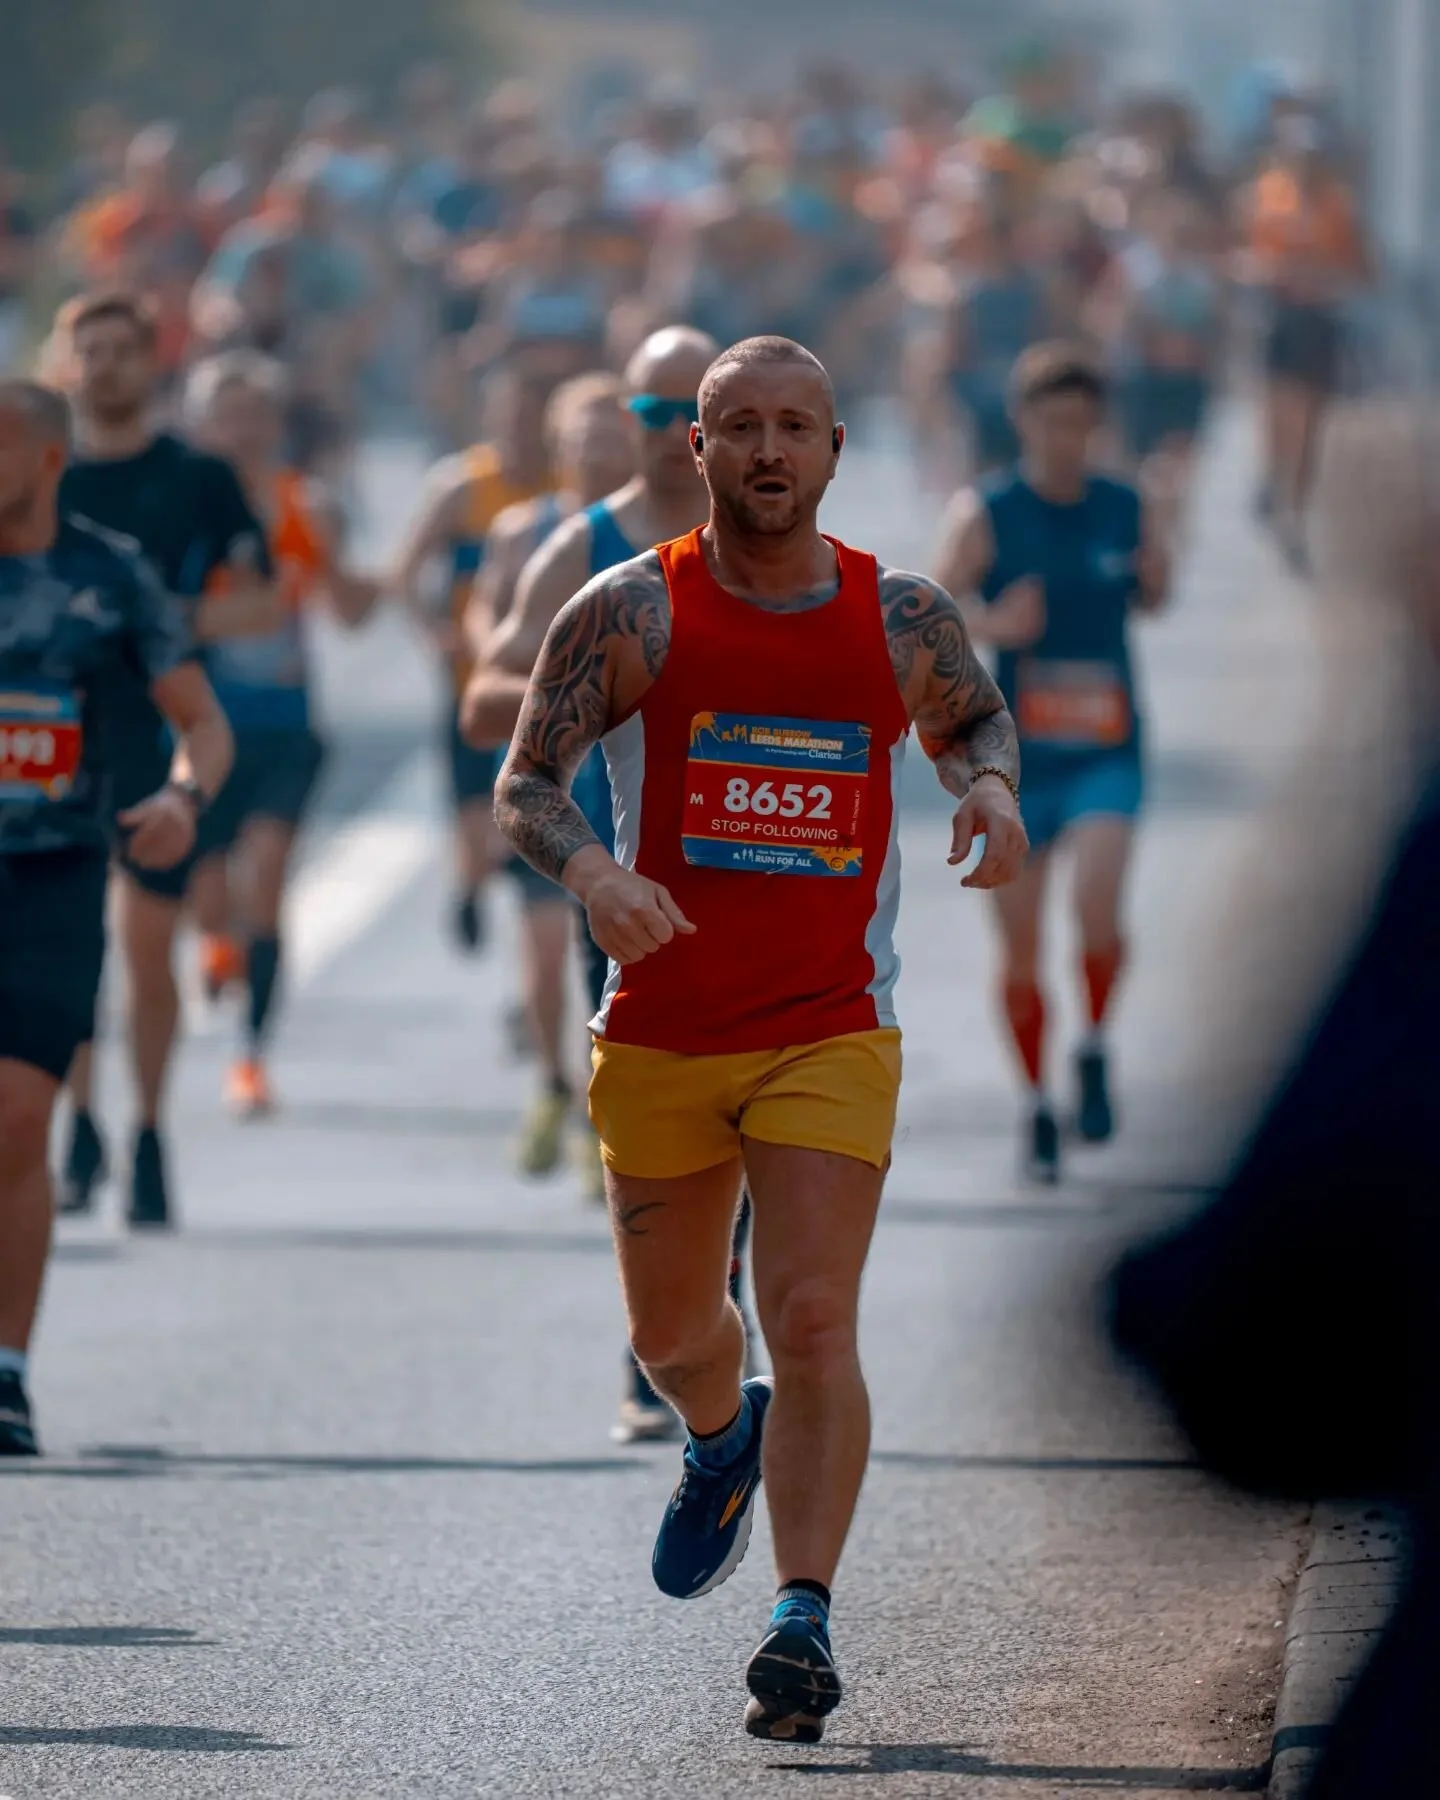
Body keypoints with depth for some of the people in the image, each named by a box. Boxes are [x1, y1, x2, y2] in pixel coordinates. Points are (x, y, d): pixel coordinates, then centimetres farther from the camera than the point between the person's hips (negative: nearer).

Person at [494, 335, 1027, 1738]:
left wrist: (991, 783, -2)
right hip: (660, 1031, 1)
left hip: (831, 1032, -1)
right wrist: (589, 872, -26)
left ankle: (804, 1616, -18)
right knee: (671, 1330, 16)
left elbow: (974, 716, 22)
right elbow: (524, 785, -5)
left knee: (813, 1320, -17)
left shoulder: (904, 619, 1)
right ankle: (723, 1443, 51)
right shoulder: (633, 612, -4)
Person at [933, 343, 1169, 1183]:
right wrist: (992, 625, -29)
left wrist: (1156, 576, -5)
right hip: (1015, 756, 0)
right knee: (1020, 945, 3)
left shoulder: (1126, 508, 4)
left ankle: (1096, 1051, 0)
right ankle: (1040, 1105, 22)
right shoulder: (985, 513, -5)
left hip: (1108, 752, 0)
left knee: (1098, 901, -24)